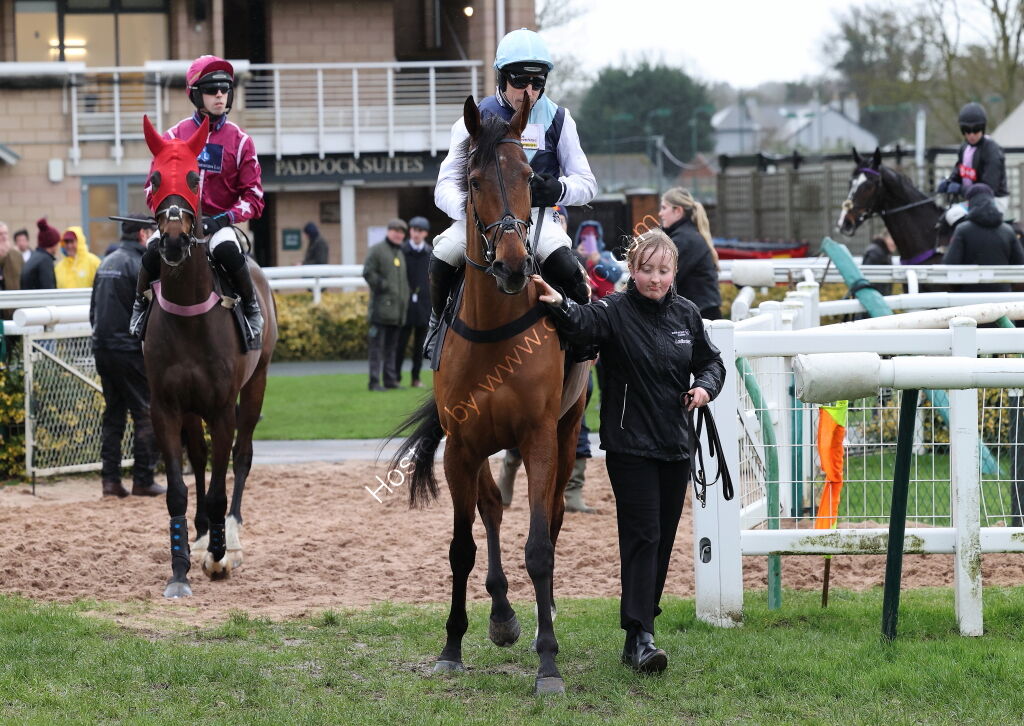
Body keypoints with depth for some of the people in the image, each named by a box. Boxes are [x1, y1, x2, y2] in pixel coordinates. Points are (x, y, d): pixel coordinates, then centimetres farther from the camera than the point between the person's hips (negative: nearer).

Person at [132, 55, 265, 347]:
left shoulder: (240, 141, 5)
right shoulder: (174, 136, 6)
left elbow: (254, 199, 1)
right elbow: (153, 189, 9)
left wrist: (222, 219, -16)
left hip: (219, 222, -1)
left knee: (227, 250, -35)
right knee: (155, 250, -31)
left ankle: (252, 309, -11)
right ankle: (140, 306, -3)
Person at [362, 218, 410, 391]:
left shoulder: (400, 253, 20)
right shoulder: (377, 250, -3)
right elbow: (368, 273, -13)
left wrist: (405, 300, 14)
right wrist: (384, 286, -14)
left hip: (397, 309, 8)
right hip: (381, 306, -8)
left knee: (391, 346, 10)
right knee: (377, 346, -8)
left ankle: (390, 380, 13)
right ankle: (374, 381, -9)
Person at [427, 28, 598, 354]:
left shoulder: (557, 119, 3)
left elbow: (587, 183, 4)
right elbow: (446, 186, -6)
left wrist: (559, 189, -20)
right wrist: (467, 207, -30)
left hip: (537, 217, 0)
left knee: (567, 269, -31)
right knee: (442, 259, -28)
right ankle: (440, 321, 4)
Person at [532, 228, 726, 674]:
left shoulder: (686, 314, 6)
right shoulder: (615, 311, -10)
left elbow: (711, 360, 18)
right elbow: (582, 324, -31)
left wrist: (705, 386, -4)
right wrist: (558, 305, -53)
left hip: (676, 444, 5)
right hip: (630, 444, -5)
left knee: (663, 540, 10)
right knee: (642, 535, -12)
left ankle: (642, 623, 21)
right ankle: (640, 637, -15)